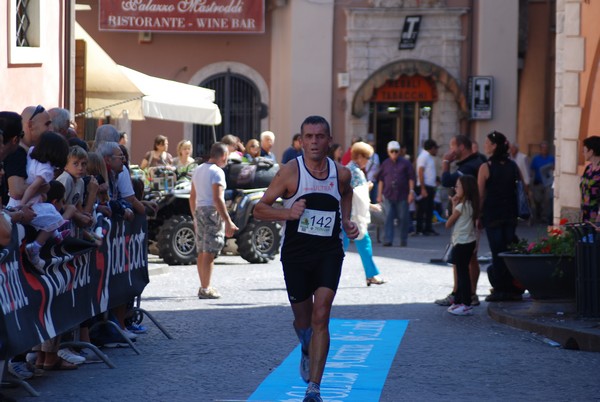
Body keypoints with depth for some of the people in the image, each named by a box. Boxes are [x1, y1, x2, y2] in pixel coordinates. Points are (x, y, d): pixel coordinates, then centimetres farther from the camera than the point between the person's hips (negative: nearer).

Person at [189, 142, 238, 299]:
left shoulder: (198, 170, 14)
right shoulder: (217, 172, -12)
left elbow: (192, 197, 18)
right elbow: (217, 199, -20)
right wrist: (228, 222, -21)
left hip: (199, 210, 9)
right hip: (213, 212, -9)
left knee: (202, 252, 14)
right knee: (209, 253, -7)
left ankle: (204, 286, 22)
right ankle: (205, 289, -8)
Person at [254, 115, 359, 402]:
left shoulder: (341, 174, 0)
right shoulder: (290, 172, -9)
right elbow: (259, 209, -6)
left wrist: (347, 222, 8)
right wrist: (287, 212, -24)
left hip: (329, 253, 0)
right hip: (296, 253, 0)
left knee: (321, 317, -14)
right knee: (303, 319, 13)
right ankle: (307, 352, 49)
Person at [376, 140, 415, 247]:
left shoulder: (405, 163, 3)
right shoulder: (385, 164, 8)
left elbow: (411, 178, 3)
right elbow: (381, 180, 11)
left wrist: (411, 192, -4)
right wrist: (379, 194, 7)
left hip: (402, 195, -1)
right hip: (388, 195, 1)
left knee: (403, 218, 4)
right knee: (388, 217, -7)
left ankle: (403, 240, 14)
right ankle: (388, 240, -8)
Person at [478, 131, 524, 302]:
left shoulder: (486, 167, -10)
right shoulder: (513, 166, 5)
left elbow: (480, 195, -8)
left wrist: (478, 215, 1)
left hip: (492, 215, -5)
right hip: (510, 214, 5)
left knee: (497, 251, 0)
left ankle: (500, 289, 2)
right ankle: (514, 289, 10)